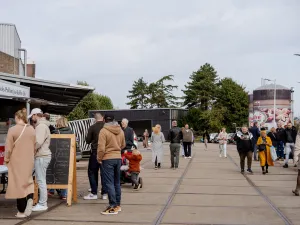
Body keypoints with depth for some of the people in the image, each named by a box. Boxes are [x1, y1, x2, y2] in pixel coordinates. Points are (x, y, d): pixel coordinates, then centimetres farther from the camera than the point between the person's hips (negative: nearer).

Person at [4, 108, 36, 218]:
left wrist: (6, 159, 4)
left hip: (16, 161, -4)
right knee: (28, 181, 18)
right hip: (29, 161, 4)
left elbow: (8, 147, -10)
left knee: (18, 184, 5)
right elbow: (34, 146, 9)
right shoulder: (32, 129, 2)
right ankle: (30, 198, -10)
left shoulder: (13, 129, -13)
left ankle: (21, 211, 11)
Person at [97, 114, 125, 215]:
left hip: (108, 159, -6)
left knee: (109, 183, -2)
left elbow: (101, 148, -17)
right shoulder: (120, 130, 4)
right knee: (117, 182, 16)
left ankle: (113, 207, -3)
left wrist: (99, 158, -3)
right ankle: (118, 205, 23)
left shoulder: (103, 131, -14)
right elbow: (123, 145, 14)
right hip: (118, 158, 6)